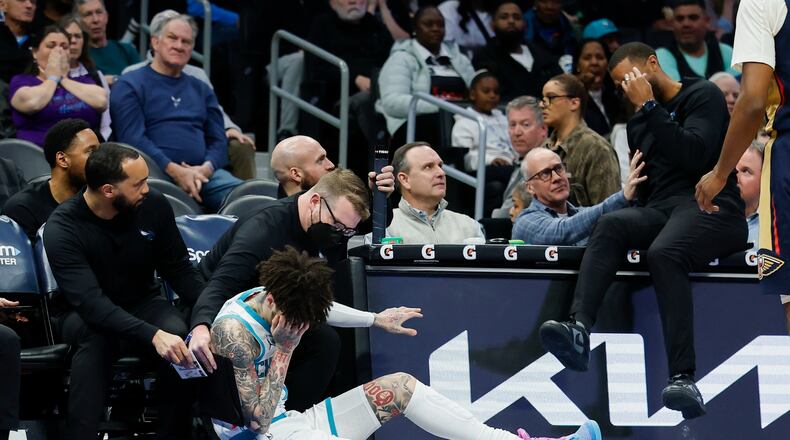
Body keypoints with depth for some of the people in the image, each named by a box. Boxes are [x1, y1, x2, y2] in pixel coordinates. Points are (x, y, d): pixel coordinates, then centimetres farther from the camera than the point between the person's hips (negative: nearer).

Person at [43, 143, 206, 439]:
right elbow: (90, 301, -34)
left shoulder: (154, 206, -12)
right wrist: (152, 335, -47)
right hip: (83, 314, -3)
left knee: (179, 335, -30)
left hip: (142, 304, 3)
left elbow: (179, 269, -2)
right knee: (97, 336, -38)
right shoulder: (62, 228, -24)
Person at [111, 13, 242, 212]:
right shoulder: (130, 86, 8)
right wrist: (175, 171, -16)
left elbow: (218, 140, 18)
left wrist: (206, 169, -6)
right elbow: (132, 138, -6)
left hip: (202, 172, 5)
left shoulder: (201, 90, 26)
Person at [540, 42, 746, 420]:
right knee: (610, 225, -27)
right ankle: (579, 329, -49)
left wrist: (649, 107, -11)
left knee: (664, 253, -37)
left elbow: (694, 155, -13)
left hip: (710, 208, -6)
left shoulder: (703, 96, 5)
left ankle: (684, 379, -47)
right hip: (659, 213, 6)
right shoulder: (639, 123, 26)